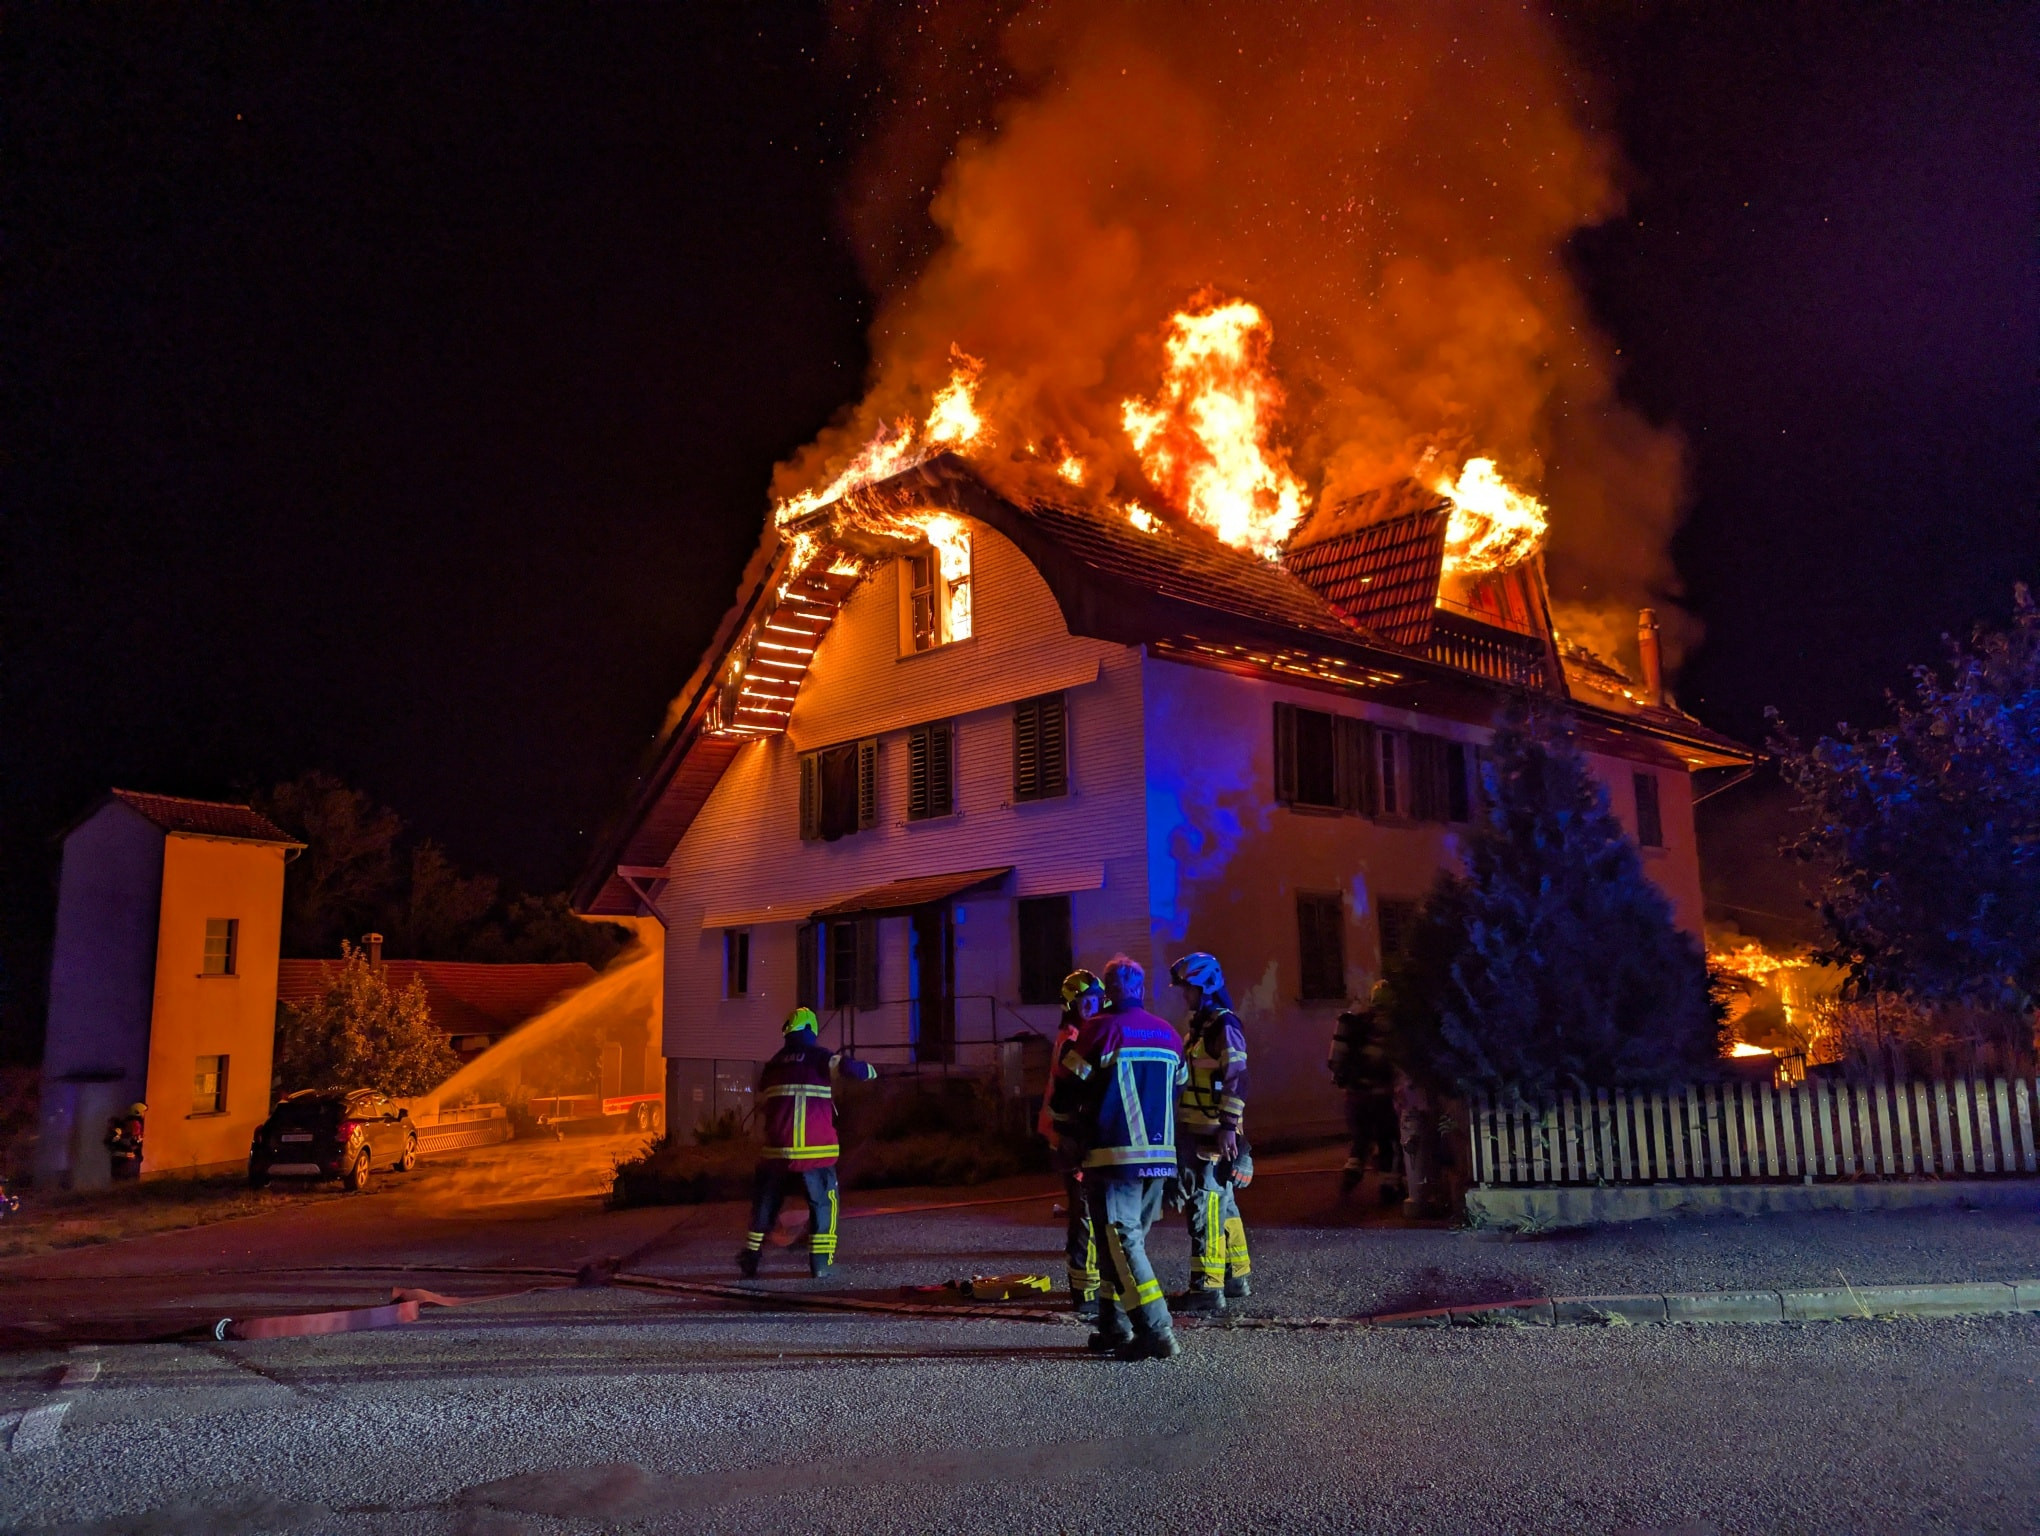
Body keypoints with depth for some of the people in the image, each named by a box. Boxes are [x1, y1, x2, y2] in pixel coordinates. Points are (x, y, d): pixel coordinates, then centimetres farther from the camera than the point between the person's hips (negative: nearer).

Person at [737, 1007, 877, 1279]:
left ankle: (751, 1258, 16)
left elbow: (761, 1101, 17)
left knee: (765, 1200, 16)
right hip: (816, 1146, -3)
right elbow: (851, 1069, -15)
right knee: (823, 1201, 8)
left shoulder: (773, 1063, 11)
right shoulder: (821, 1057, -2)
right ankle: (820, 1260, 2)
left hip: (778, 1147, 3)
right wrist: (870, 1070, 6)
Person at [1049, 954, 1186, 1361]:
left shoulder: (1101, 1029, -6)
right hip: (1160, 1155, 6)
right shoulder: (1168, 1034, 12)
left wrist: (1067, 1124, 17)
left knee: (1121, 1240, -5)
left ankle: (1156, 1332, -12)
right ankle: (1115, 1327, 18)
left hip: (1115, 1155, -6)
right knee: (1128, 1239, 15)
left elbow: (1067, 1092, -2)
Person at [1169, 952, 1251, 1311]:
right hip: (1194, 1131, 10)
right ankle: (1237, 1276, 27)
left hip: (1214, 1133, -10)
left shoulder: (1224, 1025, -12)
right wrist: (1180, 1126, 24)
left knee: (1205, 1205, -10)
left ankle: (1208, 1287, -8)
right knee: (1222, 1203, 16)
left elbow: (1236, 1079, -18)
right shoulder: (1195, 1025, 17)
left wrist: (1228, 1126, -23)